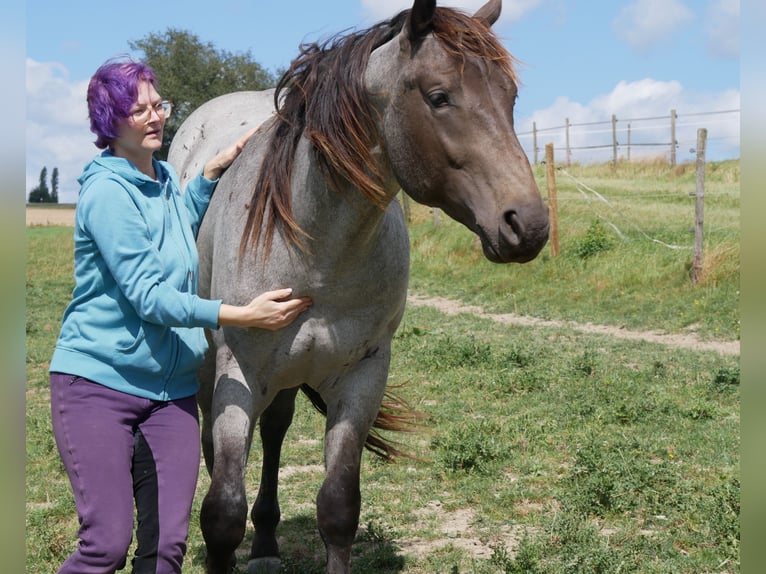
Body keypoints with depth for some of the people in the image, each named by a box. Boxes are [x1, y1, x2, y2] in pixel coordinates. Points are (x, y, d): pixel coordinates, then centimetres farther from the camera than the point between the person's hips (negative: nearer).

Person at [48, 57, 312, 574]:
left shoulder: (165, 178, 11)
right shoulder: (106, 192, -13)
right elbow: (148, 296, -19)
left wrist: (212, 172, 19)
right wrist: (244, 315, -26)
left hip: (172, 386, 7)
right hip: (99, 380, -7)